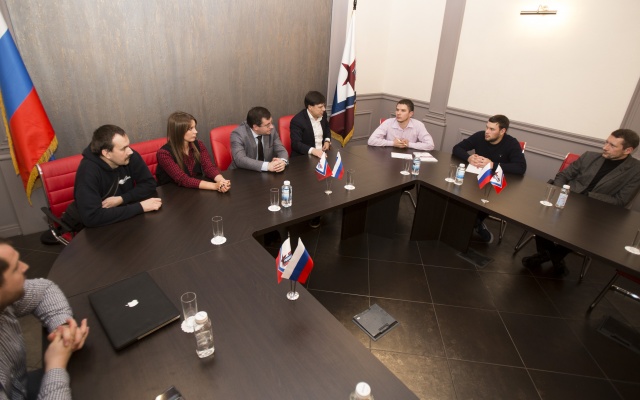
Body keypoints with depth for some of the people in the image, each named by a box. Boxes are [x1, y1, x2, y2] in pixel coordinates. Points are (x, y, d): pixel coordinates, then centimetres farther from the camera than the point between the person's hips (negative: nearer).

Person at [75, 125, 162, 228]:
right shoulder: (88, 171, -25)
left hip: (128, 218, 5)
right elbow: (91, 217, -33)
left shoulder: (131, 157, -12)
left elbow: (149, 184, -4)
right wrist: (140, 207, -32)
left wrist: (121, 199, -19)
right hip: (101, 227, -5)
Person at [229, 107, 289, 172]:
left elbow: (281, 150, -1)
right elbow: (240, 160, -27)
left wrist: (282, 161, -24)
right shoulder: (238, 134, -17)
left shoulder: (271, 130, -5)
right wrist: (267, 166, -36)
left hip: (267, 174, 4)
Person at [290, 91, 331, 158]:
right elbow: (295, 143, -20)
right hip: (303, 157, -6)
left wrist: (327, 141, 4)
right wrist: (312, 150, -33)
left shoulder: (323, 114, 3)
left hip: (321, 153, 6)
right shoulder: (297, 120, -15)